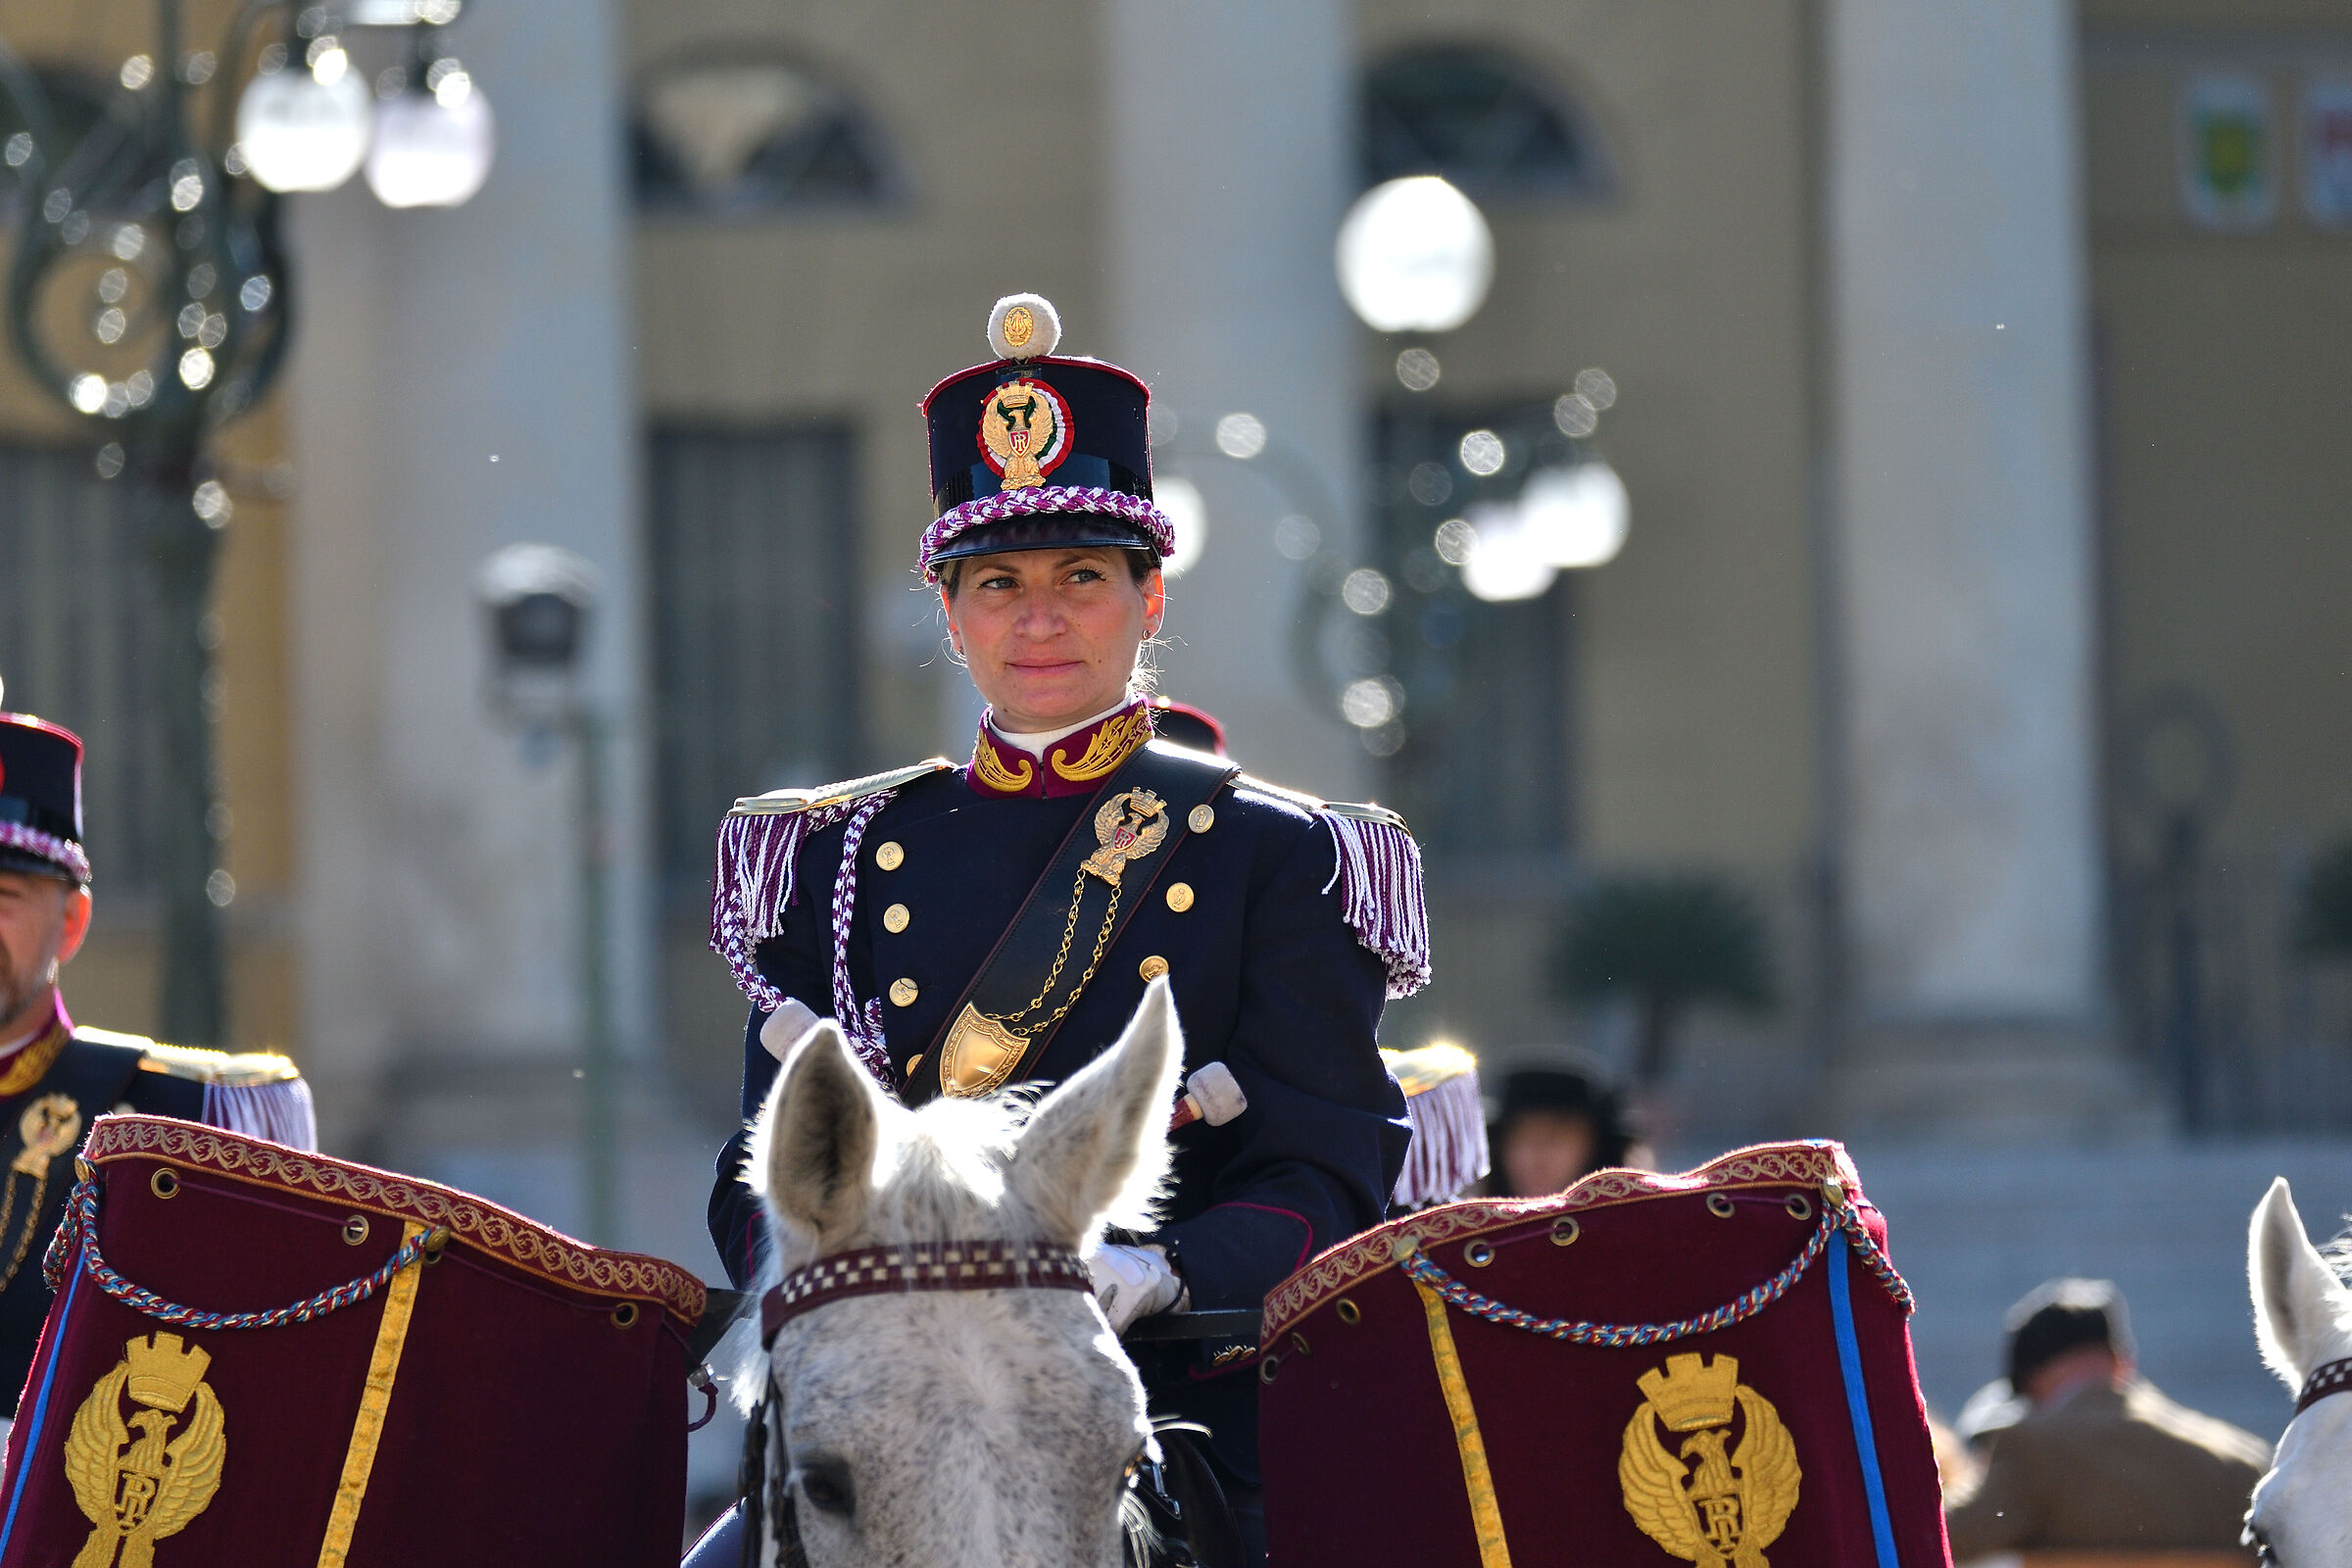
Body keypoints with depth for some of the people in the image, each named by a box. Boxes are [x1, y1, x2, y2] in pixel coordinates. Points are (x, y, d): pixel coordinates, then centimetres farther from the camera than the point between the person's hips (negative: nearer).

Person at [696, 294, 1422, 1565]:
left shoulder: (1277, 859, 8)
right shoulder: (836, 857, 16)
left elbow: (1325, 1184, -1)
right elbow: (762, 1179, 14)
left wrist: (1149, 1280, -21)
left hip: (1185, 1422, -2)